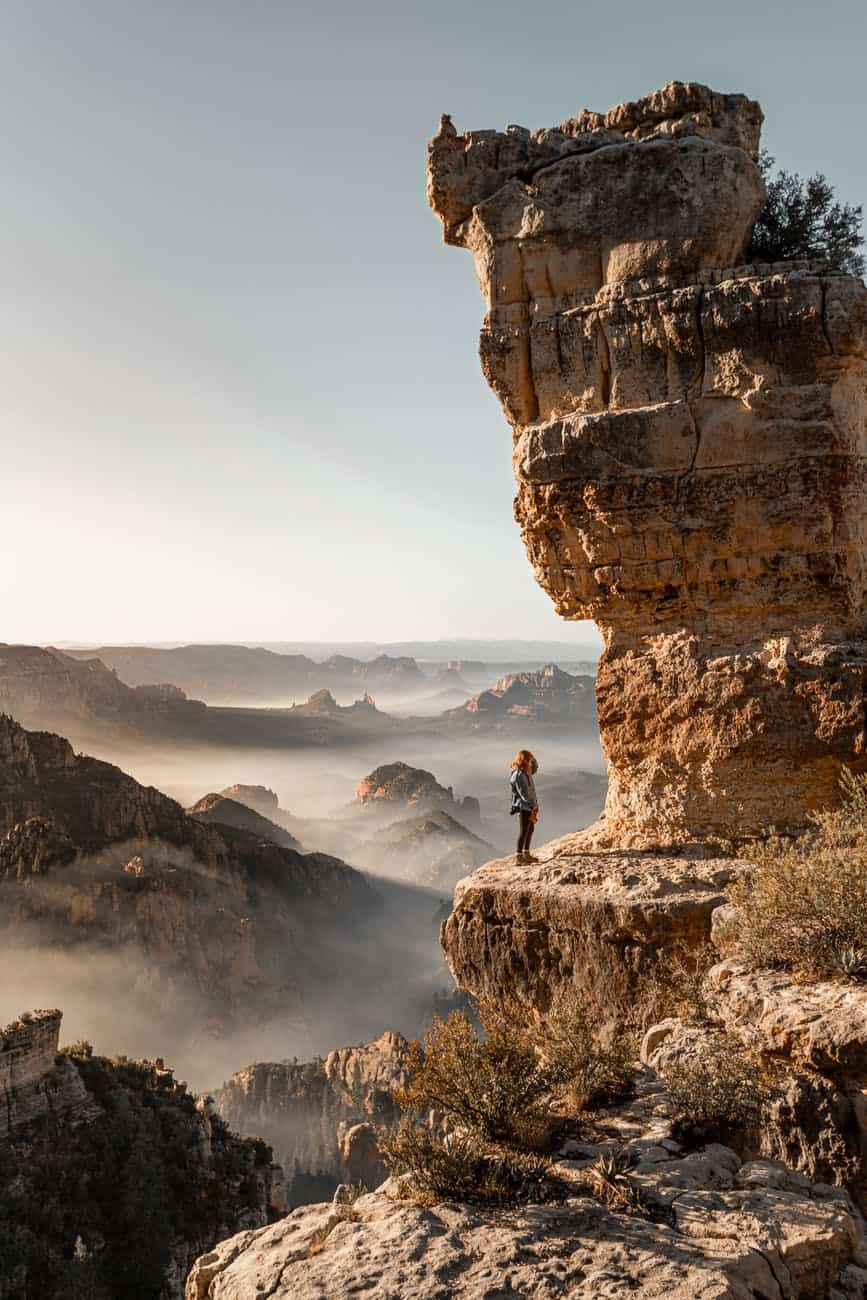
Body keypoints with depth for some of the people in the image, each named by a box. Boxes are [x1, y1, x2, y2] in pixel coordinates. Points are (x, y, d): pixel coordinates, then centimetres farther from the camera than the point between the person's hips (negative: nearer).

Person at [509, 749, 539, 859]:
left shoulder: (526, 773, 6)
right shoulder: (518, 776, -21)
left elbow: (535, 769, 27)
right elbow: (524, 794, -23)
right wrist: (533, 805, -19)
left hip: (530, 806, 9)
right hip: (524, 807, -9)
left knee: (530, 830, 16)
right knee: (523, 831, -4)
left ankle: (526, 854, 25)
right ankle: (519, 856, 2)